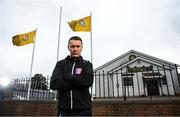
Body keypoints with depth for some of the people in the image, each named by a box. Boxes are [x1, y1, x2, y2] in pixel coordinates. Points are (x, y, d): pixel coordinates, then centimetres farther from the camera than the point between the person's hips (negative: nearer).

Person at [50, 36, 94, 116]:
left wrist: (66, 76, -9)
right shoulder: (60, 64, 6)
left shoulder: (87, 64, 5)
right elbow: (54, 83, -9)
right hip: (64, 110, 1)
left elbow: (88, 81, -13)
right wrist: (79, 83, -11)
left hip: (83, 110, 0)